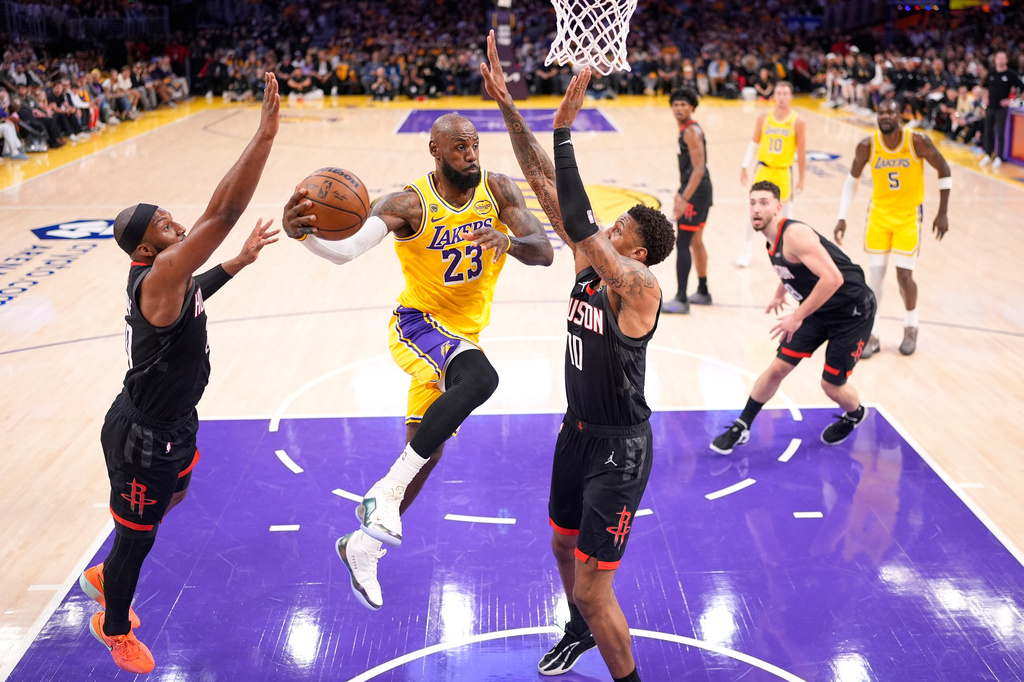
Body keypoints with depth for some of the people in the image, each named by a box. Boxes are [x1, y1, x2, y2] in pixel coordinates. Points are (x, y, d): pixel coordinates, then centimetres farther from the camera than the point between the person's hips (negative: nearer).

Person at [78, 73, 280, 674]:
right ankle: (115, 628, 42)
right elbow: (223, 213, -43)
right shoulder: (157, 277, -30)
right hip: (143, 437, -9)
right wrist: (266, 135, -45)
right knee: (137, 535, 13)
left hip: (175, 423, 9)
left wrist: (242, 260, 16)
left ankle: (104, 577, 56)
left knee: (169, 502, 31)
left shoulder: (169, 277, -3)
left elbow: (189, 295, 24)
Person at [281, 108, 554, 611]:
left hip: (463, 335, 6)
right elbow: (343, 250, -33)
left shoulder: (498, 190, -7)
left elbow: (544, 252, -14)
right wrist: (301, 233, -54)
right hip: (419, 324, -6)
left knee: (426, 450, 13)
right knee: (480, 379, -38)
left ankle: (363, 544, 32)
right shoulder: (409, 205, -19)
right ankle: (386, 492, -28)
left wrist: (508, 239, -37)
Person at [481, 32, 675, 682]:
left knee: (593, 588, -4)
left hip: (620, 447, -9)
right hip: (579, 431, 9)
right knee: (564, 547, 27)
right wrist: (507, 104, -9)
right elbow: (544, 183, -5)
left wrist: (564, 130, -37)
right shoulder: (592, 263, -2)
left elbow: (579, 222, -38)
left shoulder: (639, 285, -23)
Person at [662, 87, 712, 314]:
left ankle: (681, 300, -7)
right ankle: (703, 292, 30)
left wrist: (684, 200, -28)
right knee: (696, 242, 18)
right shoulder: (686, 129, 13)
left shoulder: (692, 131, -17)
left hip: (696, 193, -11)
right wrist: (681, 192, 25)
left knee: (682, 244, -9)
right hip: (697, 191, 11)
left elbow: (699, 169, -24)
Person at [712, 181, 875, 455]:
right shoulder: (772, 240, 0)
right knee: (777, 368, 3)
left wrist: (797, 317, -32)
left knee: (831, 385, 1)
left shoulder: (795, 235, -28)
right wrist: (780, 293, 29)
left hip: (852, 310, -7)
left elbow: (832, 278, -37)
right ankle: (741, 428, 15)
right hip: (818, 309, 8)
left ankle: (855, 415, 36)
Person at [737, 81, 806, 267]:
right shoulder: (763, 118, 0)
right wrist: (745, 167, 4)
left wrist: (801, 179, -3)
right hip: (763, 169, 2)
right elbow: (754, 143, 8)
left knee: (787, 213, 6)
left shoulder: (798, 122, -8)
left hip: (784, 173, -2)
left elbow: (801, 153, -4)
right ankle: (746, 251, 17)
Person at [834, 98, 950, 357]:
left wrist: (942, 213, -5)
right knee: (874, 275, 0)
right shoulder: (867, 146, -12)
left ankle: (911, 328, 23)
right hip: (879, 214, 2)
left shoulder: (918, 142, -17)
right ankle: (872, 336, 12)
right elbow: (852, 180, 3)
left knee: (904, 275, -4)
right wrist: (842, 218, -2)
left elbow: (944, 172, -4)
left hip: (908, 215, -2)